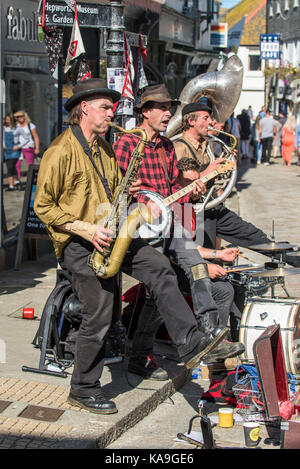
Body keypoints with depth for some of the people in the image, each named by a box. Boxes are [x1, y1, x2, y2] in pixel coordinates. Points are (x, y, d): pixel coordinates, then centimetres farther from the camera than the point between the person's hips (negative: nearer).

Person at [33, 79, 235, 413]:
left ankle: (190, 344, -14)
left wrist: (125, 191, 2)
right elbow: (43, 205, -13)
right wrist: (86, 229, -20)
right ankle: (83, 390, 11)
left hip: (109, 234, 7)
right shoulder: (61, 151, -12)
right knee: (99, 314, -6)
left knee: (159, 267, -12)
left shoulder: (104, 148, 16)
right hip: (77, 242, -7)